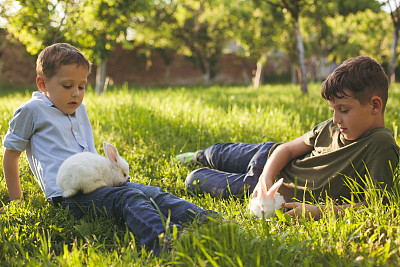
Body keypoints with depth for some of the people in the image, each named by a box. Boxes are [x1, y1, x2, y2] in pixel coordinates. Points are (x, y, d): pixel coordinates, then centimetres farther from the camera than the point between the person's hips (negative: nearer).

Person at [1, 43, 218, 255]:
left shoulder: (79, 110, 25)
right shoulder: (32, 111, 2)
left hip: (98, 183, 8)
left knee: (151, 192, -16)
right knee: (127, 198, -33)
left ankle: (202, 219, -33)